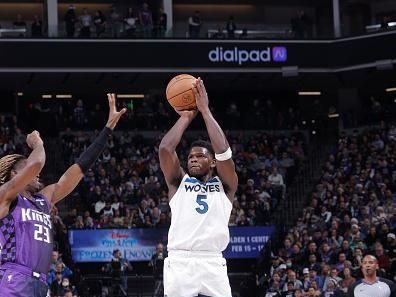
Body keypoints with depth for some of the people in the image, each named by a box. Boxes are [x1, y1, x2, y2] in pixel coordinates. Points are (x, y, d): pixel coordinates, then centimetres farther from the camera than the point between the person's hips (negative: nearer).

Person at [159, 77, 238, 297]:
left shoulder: (224, 184, 15)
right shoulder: (178, 182, 17)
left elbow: (224, 152, -2)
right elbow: (165, 149, 1)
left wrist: (205, 111, 1)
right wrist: (186, 117, 8)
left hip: (212, 263, 0)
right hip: (179, 262, 0)